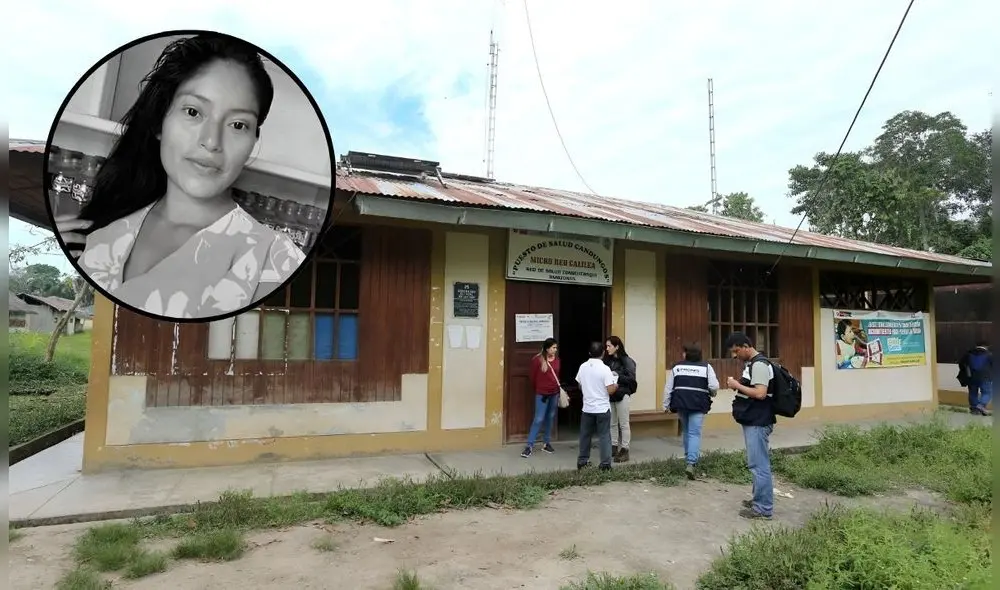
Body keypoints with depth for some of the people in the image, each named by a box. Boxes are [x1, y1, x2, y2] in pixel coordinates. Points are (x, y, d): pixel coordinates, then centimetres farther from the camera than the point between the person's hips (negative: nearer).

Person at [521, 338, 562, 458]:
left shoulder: (557, 359, 3)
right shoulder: (537, 359, -11)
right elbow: (533, 377, -1)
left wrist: (559, 389, 13)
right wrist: (536, 390, 9)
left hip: (555, 394, 5)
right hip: (542, 394, -5)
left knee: (550, 418, 13)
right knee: (538, 419, -5)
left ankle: (547, 443, 24)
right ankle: (529, 446, 1)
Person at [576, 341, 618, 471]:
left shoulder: (583, 367, -1)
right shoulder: (605, 369, -15)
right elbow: (610, 390, -16)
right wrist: (616, 385, 4)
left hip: (587, 408, 4)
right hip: (602, 408, -4)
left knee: (585, 435, 14)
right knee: (604, 436, 5)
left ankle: (582, 461, 22)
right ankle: (605, 463, 7)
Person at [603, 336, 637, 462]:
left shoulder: (627, 361, -9)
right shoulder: (607, 360, 5)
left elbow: (631, 379, -11)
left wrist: (618, 376, -20)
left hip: (622, 395, -5)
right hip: (610, 395, 5)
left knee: (623, 424, 2)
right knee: (612, 423, 12)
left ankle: (624, 450, 8)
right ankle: (613, 447, 23)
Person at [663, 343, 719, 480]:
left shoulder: (676, 367, 8)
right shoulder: (706, 367, 2)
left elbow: (668, 387, 6)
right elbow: (714, 386, -6)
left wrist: (666, 405, 11)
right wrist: (711, 394, 16)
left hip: (680, 403, 3)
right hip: (698, 404, -2)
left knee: (686, 431, 20)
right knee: (695, 433, -3)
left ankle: (688, 459, 30)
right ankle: (690, 463, -16)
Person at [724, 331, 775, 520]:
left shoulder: (759, 364, -17)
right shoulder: (751, 364, 14)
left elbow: (760, 393, -25)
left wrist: (737, 385, -17)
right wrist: (737, 386, 3)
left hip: (758, 422, -10)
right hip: (752, 421, 10)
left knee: (759, 464, -4)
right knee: (757, 463, 17)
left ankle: (764, 508, 3)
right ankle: (759, 499, 27)